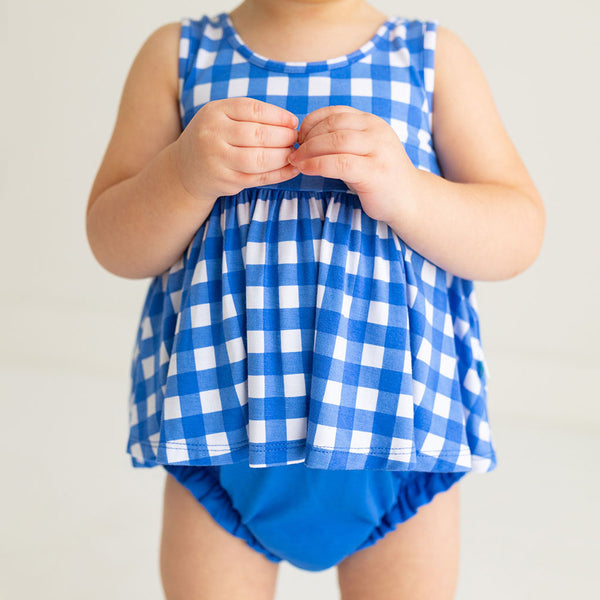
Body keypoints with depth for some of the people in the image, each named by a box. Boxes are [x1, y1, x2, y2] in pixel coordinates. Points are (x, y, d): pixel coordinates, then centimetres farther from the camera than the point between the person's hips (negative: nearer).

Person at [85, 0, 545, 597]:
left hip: (396, 413, 0)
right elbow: (112, 245, -1)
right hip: (217, 412, 1)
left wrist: (407, 192, -22)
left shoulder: (435, 58, 2)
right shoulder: (178, 54, 3)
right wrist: (185, 174, -21)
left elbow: (520, 233, -4)